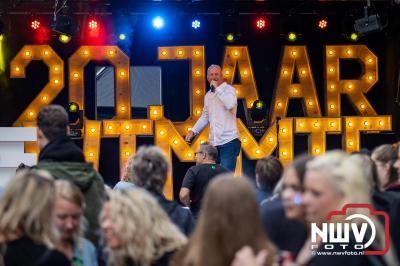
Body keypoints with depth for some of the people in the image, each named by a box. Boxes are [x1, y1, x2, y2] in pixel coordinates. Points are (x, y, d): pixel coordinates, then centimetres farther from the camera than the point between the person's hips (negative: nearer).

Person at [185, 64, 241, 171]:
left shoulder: (229, 89, -3)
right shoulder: (208, 95, 16)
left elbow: (230, 105, -24)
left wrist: (217, 88, -17)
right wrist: (193, 131, 16)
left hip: (228, 140, -7)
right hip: (213, 143, 7)